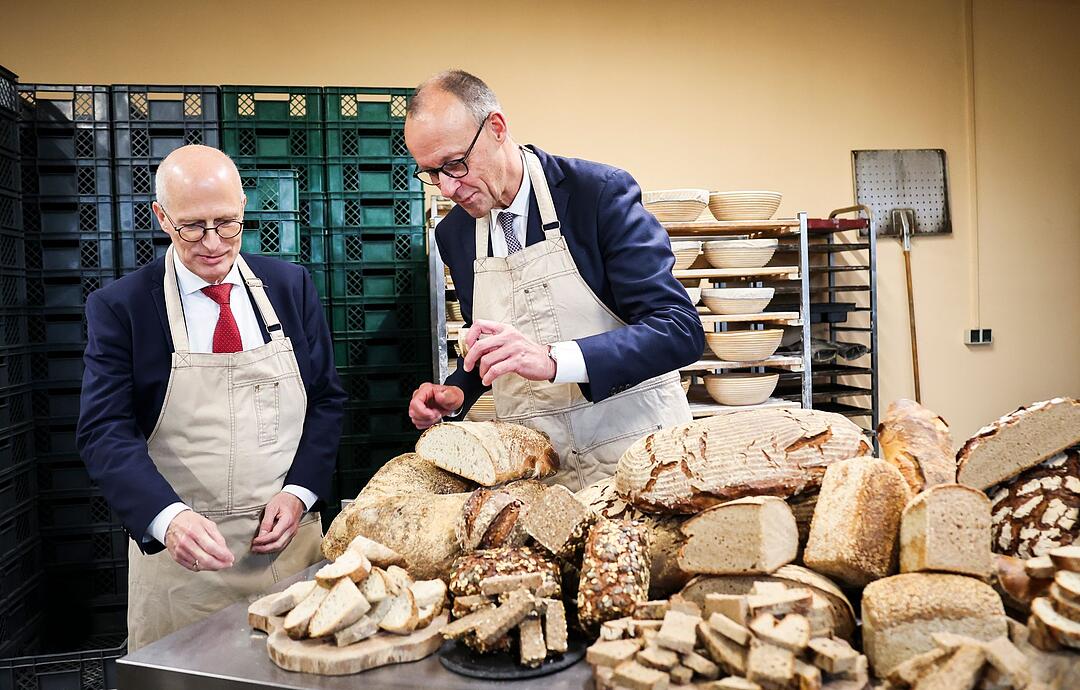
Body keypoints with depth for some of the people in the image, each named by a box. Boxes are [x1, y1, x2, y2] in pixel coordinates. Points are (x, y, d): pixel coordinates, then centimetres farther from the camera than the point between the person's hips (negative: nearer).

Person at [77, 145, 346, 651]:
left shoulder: (291, 285, 2)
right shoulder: (119, 307, -5)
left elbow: (327, 399, 5)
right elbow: (105, 432, -11)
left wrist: (299, 492, -9)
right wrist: (169, 517, -28)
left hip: (288, 536, 3)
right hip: (180, 553, -2)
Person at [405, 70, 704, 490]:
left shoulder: (600, 191, -11)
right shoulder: (454, 234, 6)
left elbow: (681, 331, -19)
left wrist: (553, 360, -30)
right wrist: (456, 395, 0)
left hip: (633, 450, -4)